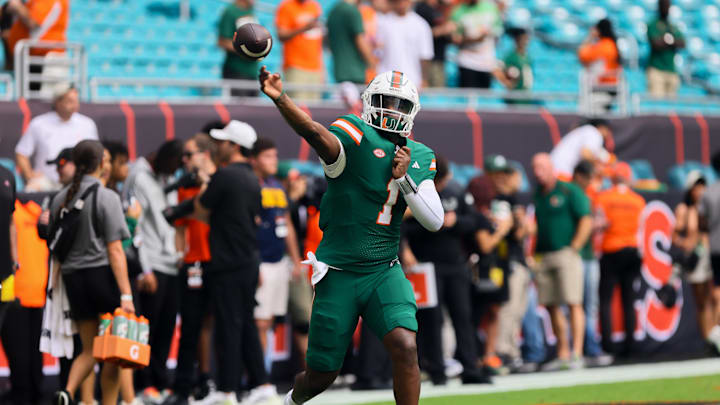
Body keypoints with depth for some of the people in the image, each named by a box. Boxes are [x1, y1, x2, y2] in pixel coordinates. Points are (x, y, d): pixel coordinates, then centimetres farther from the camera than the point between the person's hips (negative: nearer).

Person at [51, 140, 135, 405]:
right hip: (102, 273, -5)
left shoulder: (60, 199, 9)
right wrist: (126, 294, -15)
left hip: (72, 277, 5)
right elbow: (115, 250, -13)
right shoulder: (106, 197, -8)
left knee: (89, 350, 9)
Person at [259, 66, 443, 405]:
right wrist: (279, 99, -53)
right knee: (322, 374, 7)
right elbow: (317, 135, -34)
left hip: (385, 272, 3)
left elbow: (435, 221, 2)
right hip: (339, 274, -3)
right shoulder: (357, 138, -11)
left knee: (405, 347, -22)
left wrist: (404, 178, -12)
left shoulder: (419, 158, 7)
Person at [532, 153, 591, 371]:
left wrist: (573, 249, -11)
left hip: (566, 253, -6)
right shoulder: (536, 195, 16)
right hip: (544, 258, 6)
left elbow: (586, 221, -7)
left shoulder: (569, 192, -2)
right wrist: (533, 254, 7)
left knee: (573, 303, -9)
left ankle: (576, 354, -12)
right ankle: (562, 354, 11)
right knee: (551, 306, 5)